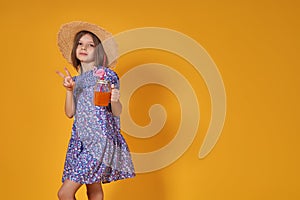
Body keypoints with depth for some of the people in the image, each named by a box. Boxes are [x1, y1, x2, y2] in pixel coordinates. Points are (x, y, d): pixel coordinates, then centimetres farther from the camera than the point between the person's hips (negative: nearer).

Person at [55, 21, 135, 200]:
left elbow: (117, 112, -5)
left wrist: (115, 100, -26)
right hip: (81, 141, 6)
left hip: (101, 141, -6)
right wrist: (69, 90, -9)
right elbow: (70, 113, 4)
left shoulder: (106, 74, -5)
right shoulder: (76, 79, 12)